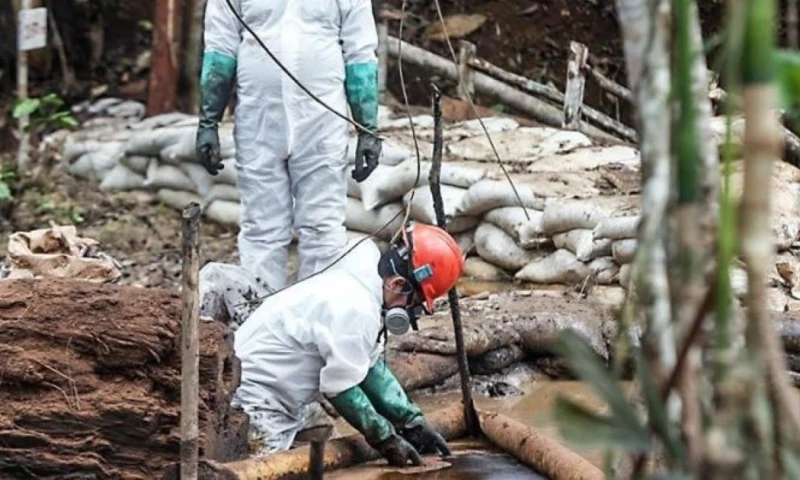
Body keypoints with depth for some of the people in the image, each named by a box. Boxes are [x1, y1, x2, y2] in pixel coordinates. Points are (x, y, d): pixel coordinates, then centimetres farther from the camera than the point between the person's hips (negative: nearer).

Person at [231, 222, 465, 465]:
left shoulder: (361, 284, 3)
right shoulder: (356, 309, -27)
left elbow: (370, 367, 8)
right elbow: (341, 388, -21)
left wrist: (413, 422, 3)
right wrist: (386, 439, -11)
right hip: (253, 391, -10)